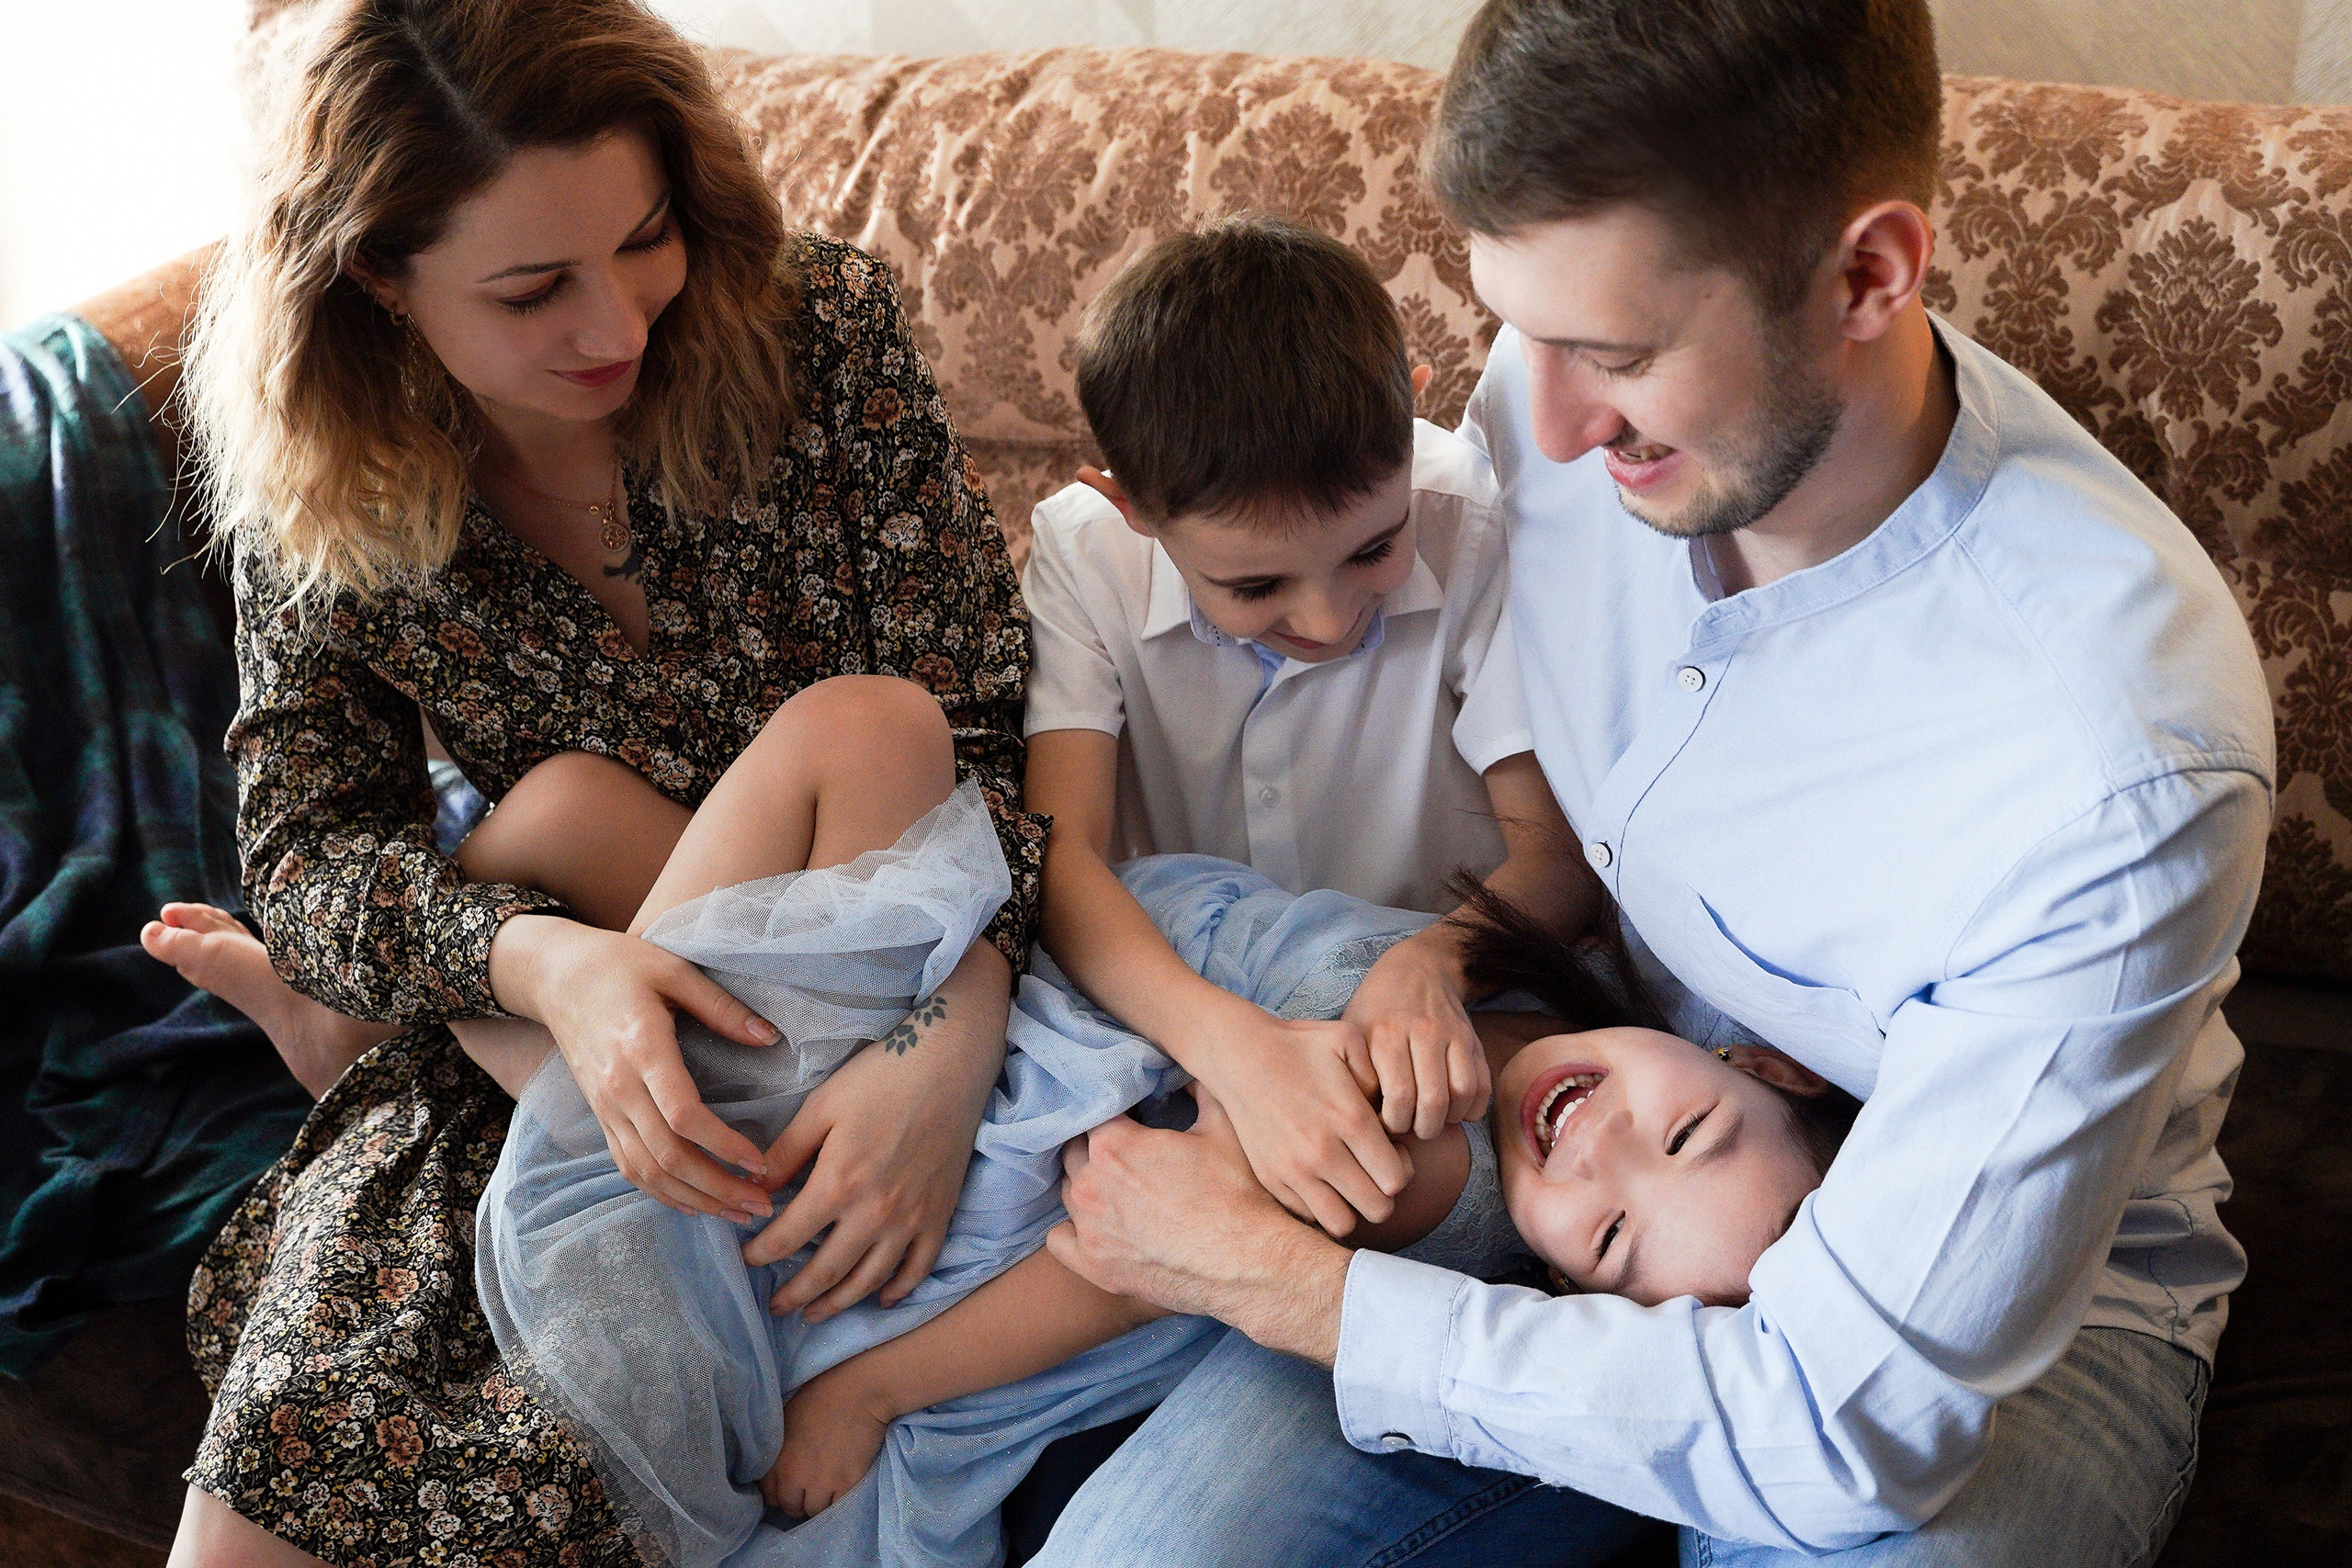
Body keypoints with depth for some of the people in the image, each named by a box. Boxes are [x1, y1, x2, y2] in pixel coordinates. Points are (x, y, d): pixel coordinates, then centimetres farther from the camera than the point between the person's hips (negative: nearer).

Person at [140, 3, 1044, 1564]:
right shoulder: (322, 497, -9)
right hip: (529, 1021, -1)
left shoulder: (822, 332, -15)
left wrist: (953, 1045, -36)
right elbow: (308, 846, -10)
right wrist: (540, 958, -34)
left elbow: (980, 730, -17)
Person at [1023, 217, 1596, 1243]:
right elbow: (1059, 849, -23)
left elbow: (1557, 847, -15)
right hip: (1172, 999, 2)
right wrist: (1236, 1047, -43)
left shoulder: (1477, 528, -18)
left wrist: (1431, 963, -39)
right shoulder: (1083, 554, -14)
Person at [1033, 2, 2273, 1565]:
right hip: (1612, 1170, 4)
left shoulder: (2121, 760, -32)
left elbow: (1846, 1428, -28)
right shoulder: (1559, 393, -14)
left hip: (2041, 1295, -3)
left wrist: (1270, 1279, -23)